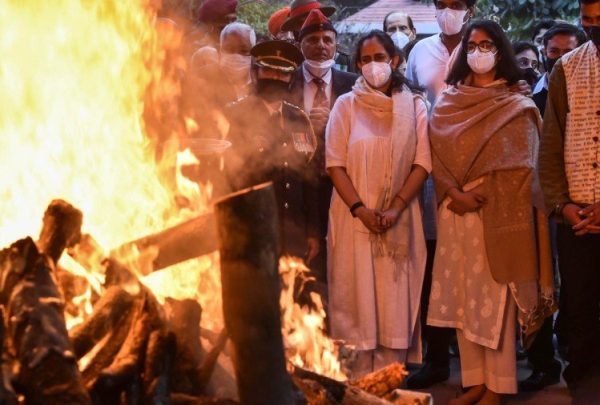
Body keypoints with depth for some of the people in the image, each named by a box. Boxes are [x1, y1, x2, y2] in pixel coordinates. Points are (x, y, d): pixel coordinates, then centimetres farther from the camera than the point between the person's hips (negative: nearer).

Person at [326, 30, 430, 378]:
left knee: (395, 300, 0)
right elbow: (335, 163, -1)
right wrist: (360, 209, -13)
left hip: (400, 219, 1)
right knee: (356, 298, -1)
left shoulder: (415, 106, 5)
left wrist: (395, 209, -13)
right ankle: (357, 380, 4)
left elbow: (423, 163, -1)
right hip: (354, 217, 0)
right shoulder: (347, 105, 3)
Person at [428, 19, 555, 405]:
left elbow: (519, 166, -6)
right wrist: (453, 192, -11)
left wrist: (480, 193, -15)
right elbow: (437, 153, 4)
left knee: (494, 297, -4)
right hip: (455, 211, 4)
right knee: (462, 295, 5)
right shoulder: (448, 102, 11)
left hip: (497, 212, -4)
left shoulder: (516, 106, 0)